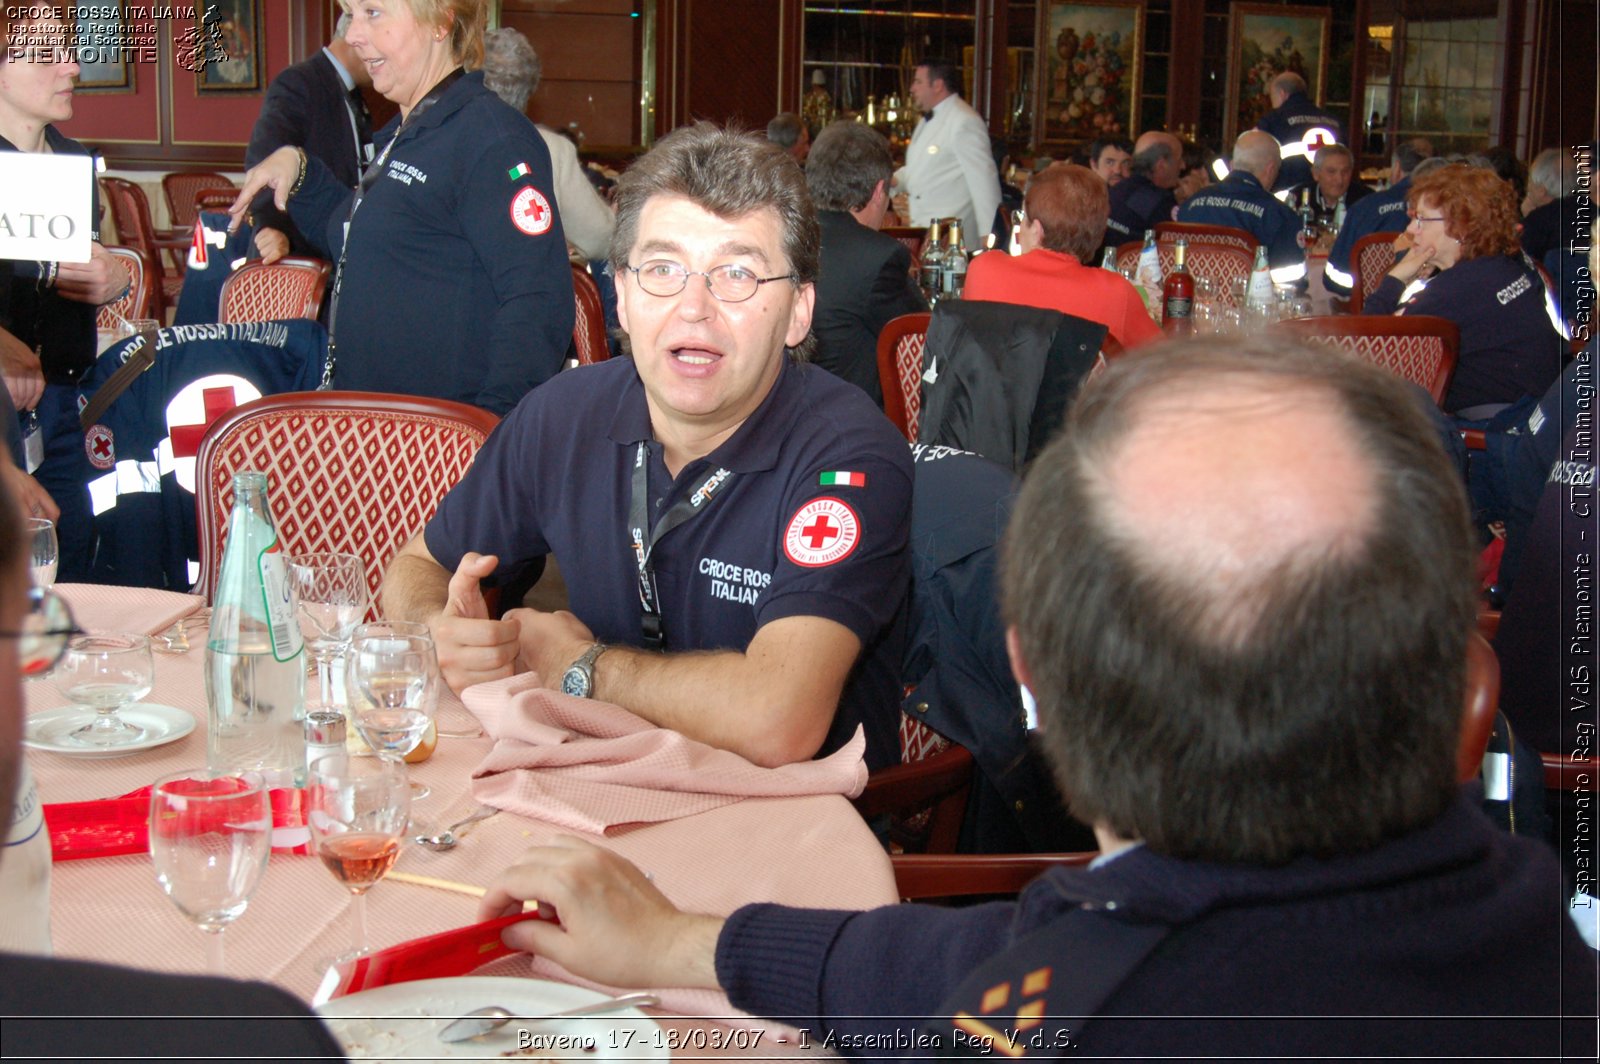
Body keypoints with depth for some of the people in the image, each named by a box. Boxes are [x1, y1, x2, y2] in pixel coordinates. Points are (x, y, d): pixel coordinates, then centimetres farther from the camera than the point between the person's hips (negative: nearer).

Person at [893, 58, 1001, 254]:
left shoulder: (965, 122, -13)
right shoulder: (928, 120, 18)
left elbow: (983, 179, -17)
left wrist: (987, 236, -20)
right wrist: (895, 180, 6)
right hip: (922, 233, 9)